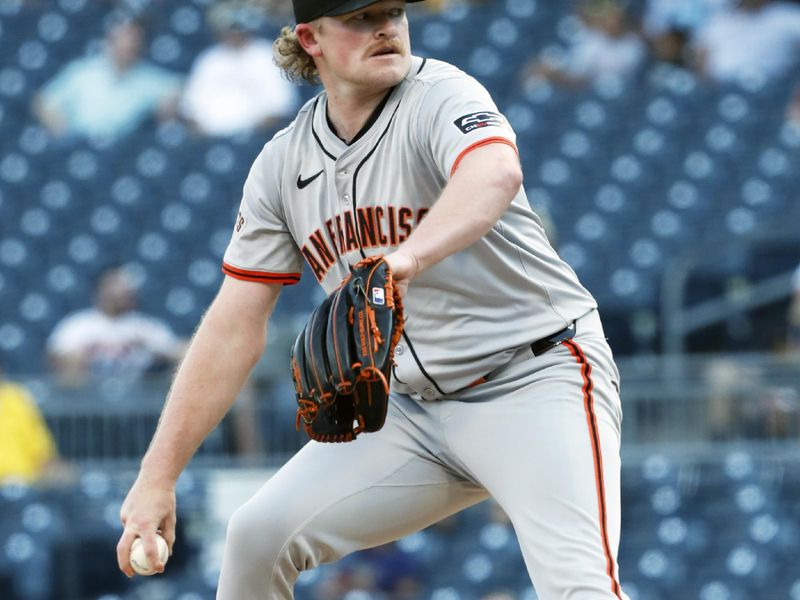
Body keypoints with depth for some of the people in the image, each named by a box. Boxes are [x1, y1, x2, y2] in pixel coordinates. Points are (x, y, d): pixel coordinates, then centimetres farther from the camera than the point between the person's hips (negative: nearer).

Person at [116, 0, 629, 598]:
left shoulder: (440, 95, -15)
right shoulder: (285, 163, 2)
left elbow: (496, 174, -39)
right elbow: (235, 329, 3)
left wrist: (407, 258, -59)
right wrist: (158, 476, -4)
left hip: (538, 377, -6)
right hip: (417, 407, 6)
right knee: (259, 535, 2)